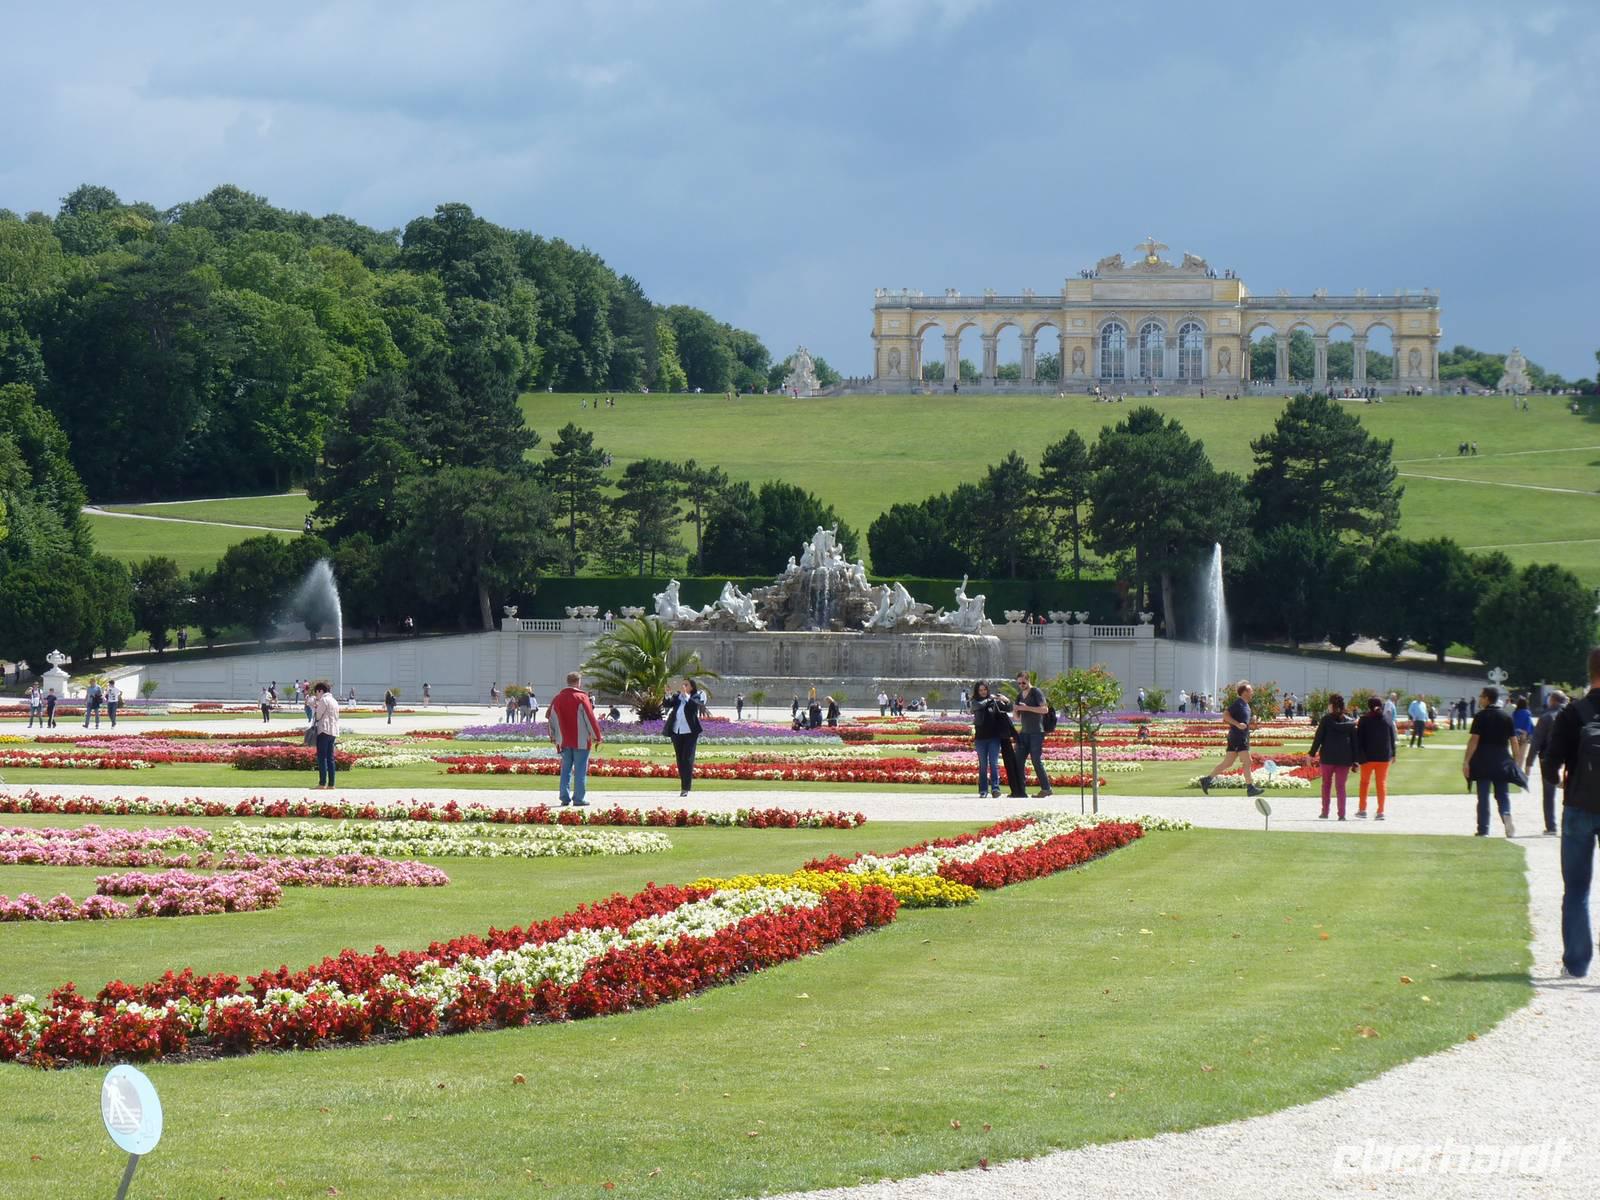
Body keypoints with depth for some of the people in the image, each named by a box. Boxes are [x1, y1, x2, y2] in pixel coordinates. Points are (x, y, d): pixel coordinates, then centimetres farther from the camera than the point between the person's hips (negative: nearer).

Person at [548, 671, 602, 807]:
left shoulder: (558, 699, 6)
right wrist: (597, 736, 0)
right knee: (580, 770, -1)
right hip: (581, 741, -5)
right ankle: (578, 799, -2)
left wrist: (554, 737, 27)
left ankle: (565, 797, 9)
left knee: (566, 770, 12)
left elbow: (551, 719, 15)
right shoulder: (581, 698, -11)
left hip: (564, 741, 5)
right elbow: (590, 718, -10)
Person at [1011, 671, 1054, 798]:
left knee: (1037, 760, -10)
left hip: (1036, 732, -7)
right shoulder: (1020, 695, 17)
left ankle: (1046, 788, -4)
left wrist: (1027, 708, -19)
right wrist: (1015, 710, -1)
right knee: (1018, 761, 1)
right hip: (1024, 733, 7)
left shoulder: (1036, 692, -5)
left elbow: (1045, 709, -15)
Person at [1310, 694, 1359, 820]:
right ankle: (1341, 814, -4)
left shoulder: (1326, 719, -3)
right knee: (1341, 786, 4)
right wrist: (1355, 761, 9)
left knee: (1326, 785, 13)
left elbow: (1318, 737, -5)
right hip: (1344, 759, 2)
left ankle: (1325, 812, 13)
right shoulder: (1350, 721, 5)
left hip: (1327, 757, -2)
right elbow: (1354, 741, 6)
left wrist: (1312, 753, 2)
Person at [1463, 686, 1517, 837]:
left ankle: (1483, 830, 4)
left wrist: (1466, 761, -10)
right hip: (1502, 761, 3)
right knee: (1503, 795, 9)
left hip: (1483, 762, -3)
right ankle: (1506, 815, -21)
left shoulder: (1481, 716, -7)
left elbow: (1474, 740, -12)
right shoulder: (1507, 716, 5)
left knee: (1483, 797, 4)